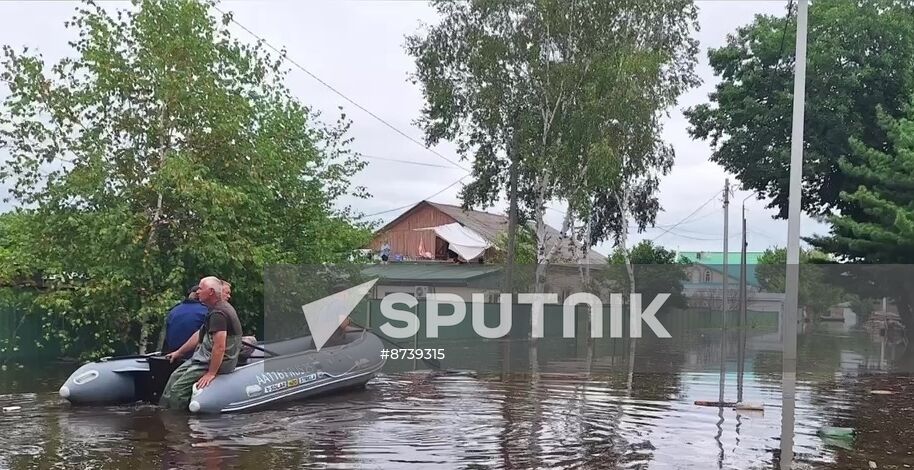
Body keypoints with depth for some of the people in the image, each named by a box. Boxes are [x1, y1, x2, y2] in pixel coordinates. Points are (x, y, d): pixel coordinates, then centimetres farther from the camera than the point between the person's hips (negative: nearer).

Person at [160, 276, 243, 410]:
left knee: (177, 390, -13)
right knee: (175, 376, 13)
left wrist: (211, 373, -26)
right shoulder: (220, 308, 12)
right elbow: (200, 335, 21)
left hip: (216, 361, -11)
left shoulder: (218, 313, -23)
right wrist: (179, 352, 26)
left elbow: (220, 347, -29)